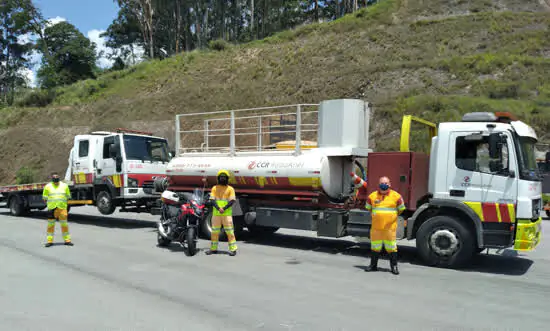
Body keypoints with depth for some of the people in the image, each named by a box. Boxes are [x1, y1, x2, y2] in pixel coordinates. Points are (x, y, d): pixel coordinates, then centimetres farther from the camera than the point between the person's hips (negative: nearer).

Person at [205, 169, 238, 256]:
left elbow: (232, 201, -4)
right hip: (216, 213, 3)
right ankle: (213, 248, 19)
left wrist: (224, 208, -19)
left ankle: (233, 249, -3)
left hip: (227, 213, -3)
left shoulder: (230, 189, 4)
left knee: (230, 231, -5)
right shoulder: (214, 188, 11)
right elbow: (212, 200, 1)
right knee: (215, 231, 9)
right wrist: (218, 208, -17)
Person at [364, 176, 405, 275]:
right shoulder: (372, 196, 4)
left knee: (391, 247, 0)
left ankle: (394, 266, 11)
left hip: (390, 227, -2)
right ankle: (373, 265, 22)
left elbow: (401, 209, 12)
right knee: (375, 247, 11)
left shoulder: (396, 196, -1)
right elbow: (368, 208, 20)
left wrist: (392, 216, 11)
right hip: (376, 227, 2)